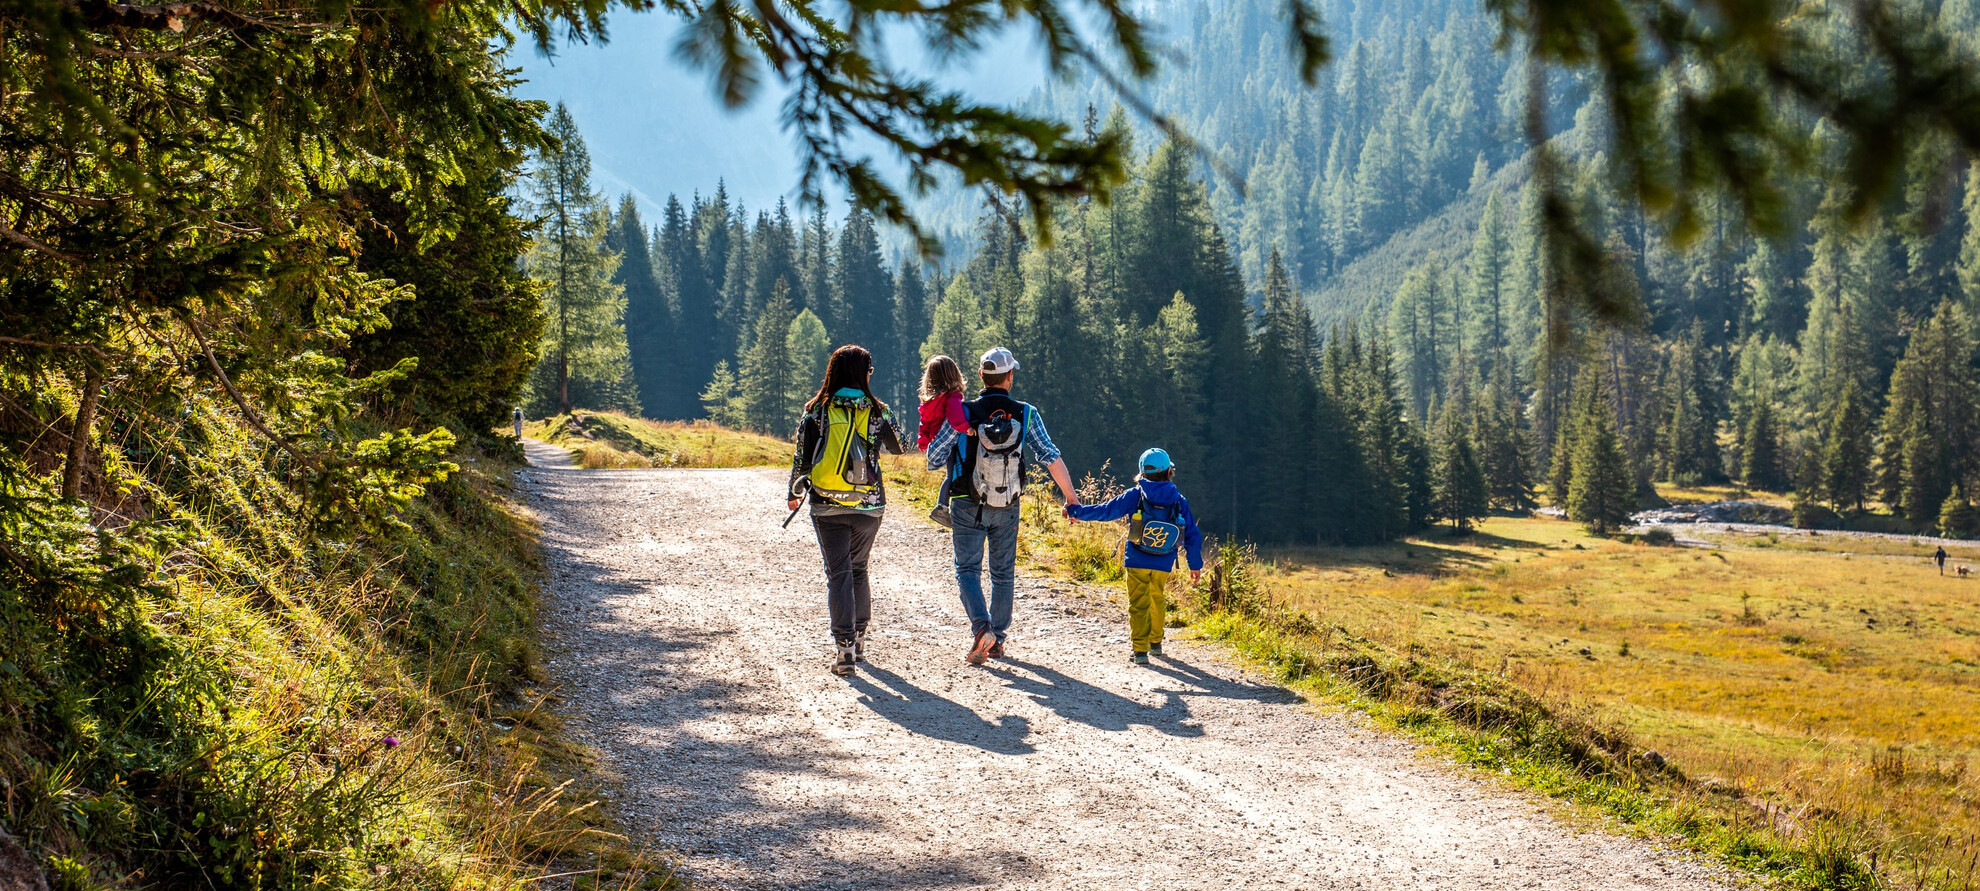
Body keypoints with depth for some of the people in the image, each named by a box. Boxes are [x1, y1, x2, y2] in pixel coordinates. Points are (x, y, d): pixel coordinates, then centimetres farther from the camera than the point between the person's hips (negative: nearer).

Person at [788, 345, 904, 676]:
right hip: (869, 505, 1)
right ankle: (859, 639, 28)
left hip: (827, 506, -1)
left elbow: (802, 457, -1)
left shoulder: (817, 411, -5)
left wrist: (794, 494, 15)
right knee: (858, 569, 20)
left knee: (838, 574, 1)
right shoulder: (877, 411, -2)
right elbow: (898, 447, 15)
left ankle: (844, 648, -10)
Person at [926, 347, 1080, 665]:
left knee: (968, 569, 5)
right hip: (1007, 508, 2)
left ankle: (981, 628, -19)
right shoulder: (1026, 415, -7)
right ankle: (998, 641, 18)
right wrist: (1071, 497, -3)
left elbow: (933, 459, -8)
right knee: (1003, 573, 15)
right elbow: (1051, 458, -11)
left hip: (968, 507, -2)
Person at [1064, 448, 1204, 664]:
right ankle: (1156, 642, 35)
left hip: (1137, 562, -3)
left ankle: (1140, 650, -7)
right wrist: (1195, 564, 14)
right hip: (1164, 565, 3)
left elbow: (1105, 511, -3)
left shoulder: (1135, 496, -5)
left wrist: (1076, 511, 9)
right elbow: (1192, 534, 5)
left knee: (1139, 604, 0)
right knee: (1157, 600, 23)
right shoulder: (1179, 502, 2)